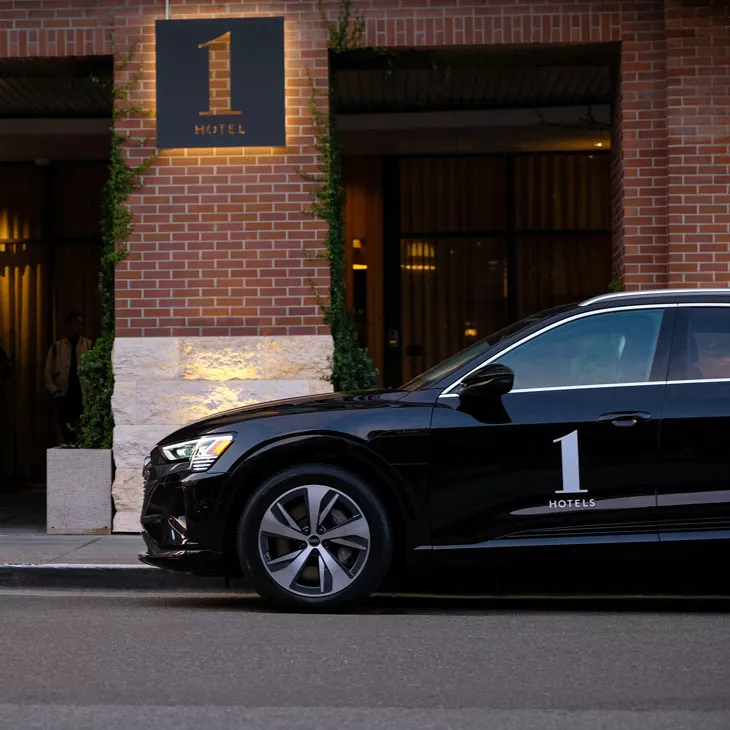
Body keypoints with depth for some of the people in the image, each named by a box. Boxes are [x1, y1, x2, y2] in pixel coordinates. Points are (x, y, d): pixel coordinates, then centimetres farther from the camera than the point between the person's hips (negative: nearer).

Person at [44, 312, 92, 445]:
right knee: (64, 437, 0)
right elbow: (48, 373, 10)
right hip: (64, 399, 1)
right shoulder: (56, 347, 7)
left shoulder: (89, 346, 4)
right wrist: (56, 393, 1)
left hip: (85, 398, -1)